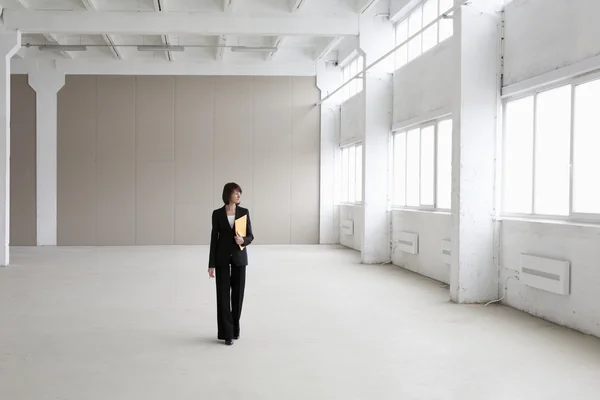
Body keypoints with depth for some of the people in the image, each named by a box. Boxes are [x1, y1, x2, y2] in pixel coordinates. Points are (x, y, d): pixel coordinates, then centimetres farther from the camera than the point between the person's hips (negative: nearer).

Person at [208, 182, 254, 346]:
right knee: (223, 294, -3)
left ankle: (235, 328, 26)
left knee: (237, 294, 7)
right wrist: (211, 264, -3)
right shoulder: (217, 213, -2)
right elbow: (214, 239, -1)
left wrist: (243, 240, -22)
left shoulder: (244, 212, 1)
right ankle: (227, 333, 3)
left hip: (239, 257, 1)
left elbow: (250, 236, 3)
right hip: (222, 258, -1)